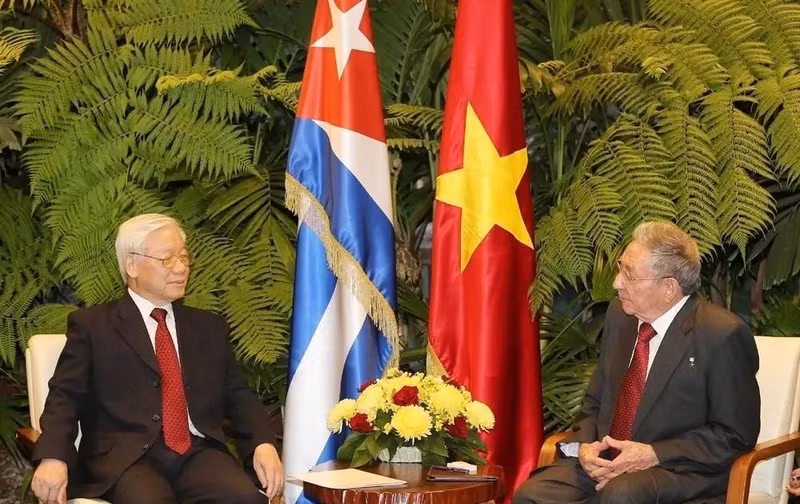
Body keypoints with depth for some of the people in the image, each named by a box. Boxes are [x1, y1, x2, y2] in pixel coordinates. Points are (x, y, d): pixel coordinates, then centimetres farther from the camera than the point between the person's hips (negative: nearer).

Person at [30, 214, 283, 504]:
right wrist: (53, 458, -18)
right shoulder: (91, 325, 11)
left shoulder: (210, 327, 22)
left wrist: (264, 444, -3)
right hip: (124, 458, -4)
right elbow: (65, 397, 2)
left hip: (199, 452, 4)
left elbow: (238, 396, 18)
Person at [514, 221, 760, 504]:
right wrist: (585, 446, -4)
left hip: (681, 475, -6)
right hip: (606, 462, 6)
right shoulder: (620, 316, 10)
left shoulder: (723, 336, -10)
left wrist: (654, 455, -16)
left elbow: (735, 435, -8)